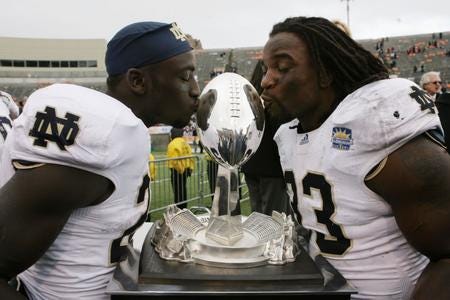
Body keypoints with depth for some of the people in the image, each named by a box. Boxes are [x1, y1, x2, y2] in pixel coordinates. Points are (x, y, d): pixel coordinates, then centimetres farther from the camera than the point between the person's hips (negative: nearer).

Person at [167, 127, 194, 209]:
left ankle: (179, 208, 3)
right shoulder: (185, 143, 10)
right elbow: (190, 155, 10)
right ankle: (184, 207, 26)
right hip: (185, 169, 8)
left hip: (177, 170, -8)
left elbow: (174, 159, -21)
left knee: (177, 190, -1)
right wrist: (190, 168, 13)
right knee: (183, 189, 17)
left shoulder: (173, 144, -14)